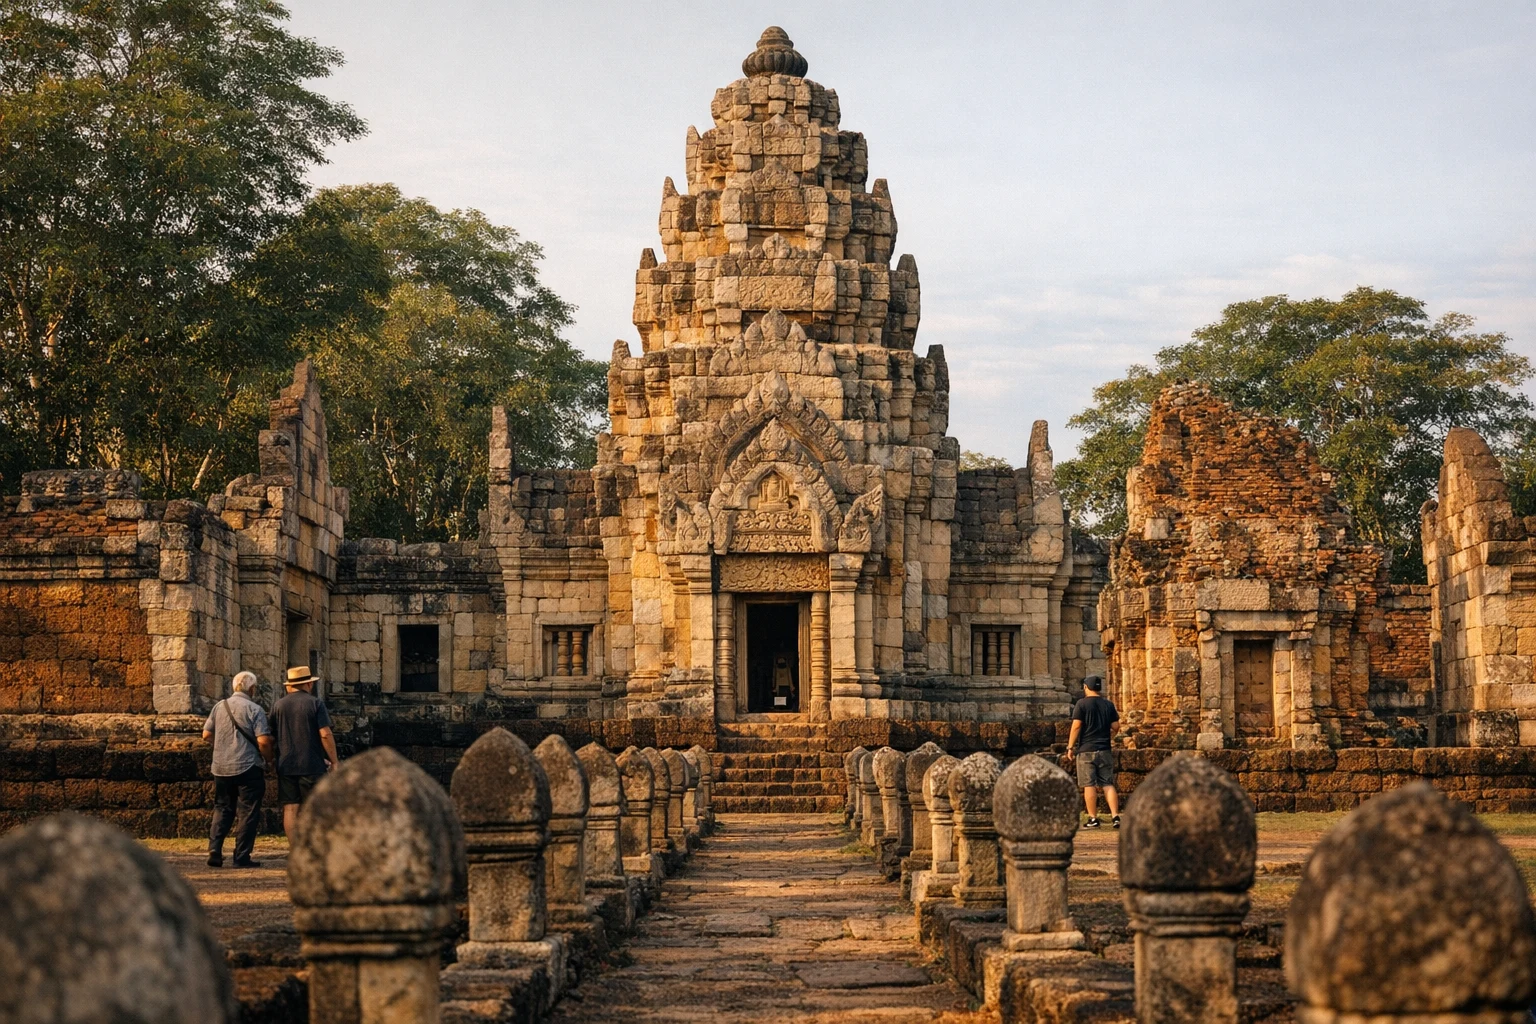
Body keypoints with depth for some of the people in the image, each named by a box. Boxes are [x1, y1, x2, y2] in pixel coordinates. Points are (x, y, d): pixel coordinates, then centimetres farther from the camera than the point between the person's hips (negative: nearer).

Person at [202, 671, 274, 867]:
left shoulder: (220, 706, 7)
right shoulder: (254, 709, -8)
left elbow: (206, 734, 10)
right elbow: (263, 741, -15)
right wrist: (269, 758, 3)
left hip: (221, 768, 5)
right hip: (248, 768, -5)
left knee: (222, 810, 15)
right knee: (248, 812, 2)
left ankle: (214, 852, 5)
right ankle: (242, 857, 1)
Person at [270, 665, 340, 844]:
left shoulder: (278, 705, 7)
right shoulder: (315, 703, -4)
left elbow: (272, 736, 13)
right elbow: (325, 734, -10)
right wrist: (334, 761, -4)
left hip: (285, 766, 3)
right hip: (311, 765, -3)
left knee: (290, 809, 3)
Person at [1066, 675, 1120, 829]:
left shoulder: (1082, 704, -6)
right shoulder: (1109, 705, 6)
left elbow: (1076, 726, -10)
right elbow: (1115, 727, 7)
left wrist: (1070, 747, -5)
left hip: (1086, 750, -4)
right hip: (1105, 750, 4)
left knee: (1089, 785, 0)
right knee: (1108, 784, 6)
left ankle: (1093, 818, 0)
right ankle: (1115, 816, -2)